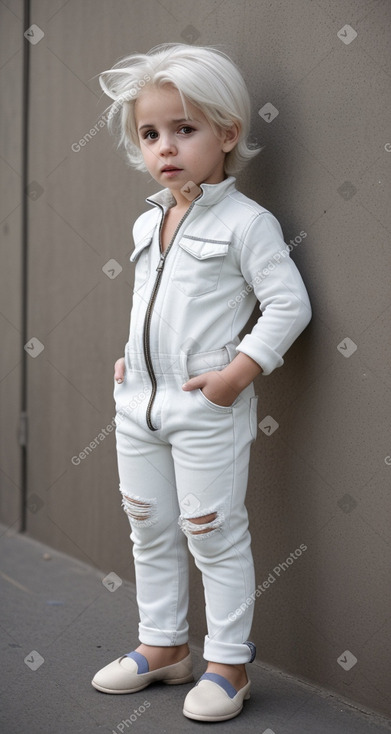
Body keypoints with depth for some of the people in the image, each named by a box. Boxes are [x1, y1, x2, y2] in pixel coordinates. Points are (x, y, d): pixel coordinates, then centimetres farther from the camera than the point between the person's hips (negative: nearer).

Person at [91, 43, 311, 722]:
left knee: (215, 535, 2)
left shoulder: (245, 221, -12)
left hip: (206, 408, -7)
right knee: (150, 530, 16)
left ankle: (228, 663, 16)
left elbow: (289, 304, -16)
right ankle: (163, 646, 31)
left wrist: (236, 373, -21)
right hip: (138, 402, 8)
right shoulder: (146, 224, 11)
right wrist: (131, 358, 12)